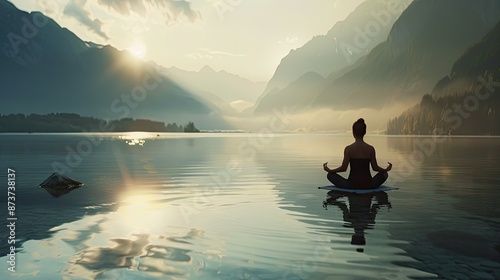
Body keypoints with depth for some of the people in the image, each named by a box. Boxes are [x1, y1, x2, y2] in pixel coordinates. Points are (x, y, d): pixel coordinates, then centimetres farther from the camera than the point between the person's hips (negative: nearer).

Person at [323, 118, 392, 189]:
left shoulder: (348, 149, -7)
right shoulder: (371, 148, -2)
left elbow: (343, 168, -7)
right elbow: (375, 168, 3)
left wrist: (329, 170, 8)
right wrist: (386, 169, 22)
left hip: (352, 185, -2)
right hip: (368, 185, 2)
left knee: (330, 175, 18)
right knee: (384, 174, 30)